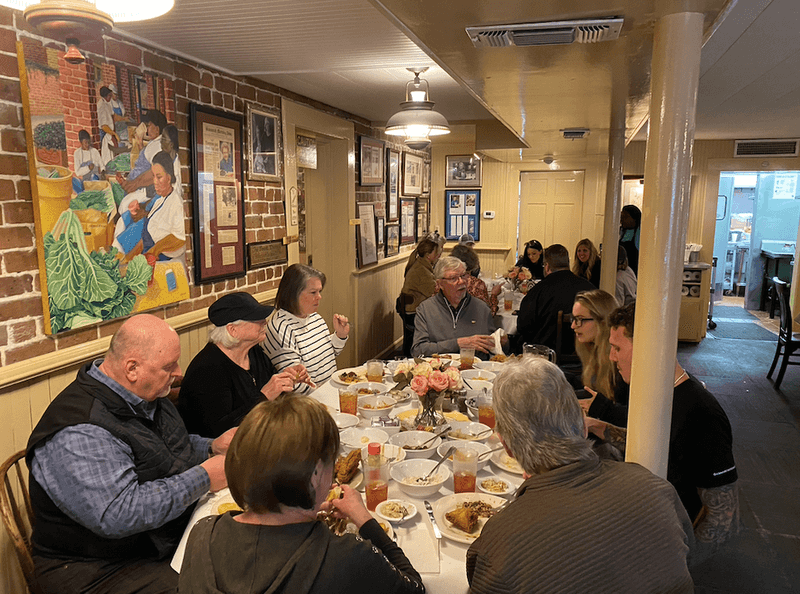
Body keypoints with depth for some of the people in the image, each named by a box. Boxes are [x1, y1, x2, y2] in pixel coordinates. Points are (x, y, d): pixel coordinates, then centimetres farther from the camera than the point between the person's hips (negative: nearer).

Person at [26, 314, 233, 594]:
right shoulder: (77, 434, -26)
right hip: (102, 570, -8)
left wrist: (213, 447, 1)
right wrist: (203, 478, -26)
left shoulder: (145, 394, 4)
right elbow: (118, 514, -32)